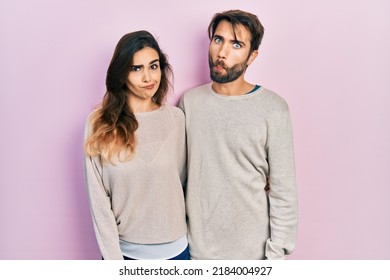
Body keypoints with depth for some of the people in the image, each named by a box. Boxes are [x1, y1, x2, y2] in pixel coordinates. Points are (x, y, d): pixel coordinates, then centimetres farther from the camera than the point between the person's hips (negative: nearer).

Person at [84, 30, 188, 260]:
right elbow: (98, 198, -8)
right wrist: (113, 258, -9)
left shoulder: (176, 117, -4)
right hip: (124, 250, -1)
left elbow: (181, 180, 4)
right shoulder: (101, 123, -9)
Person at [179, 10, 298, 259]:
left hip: (251, 248, -2)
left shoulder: (273, 108, -14)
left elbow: (284, 191, -10)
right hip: (198, 242, 3)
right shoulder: (189, 101, -3)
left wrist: (277, 253, -9)